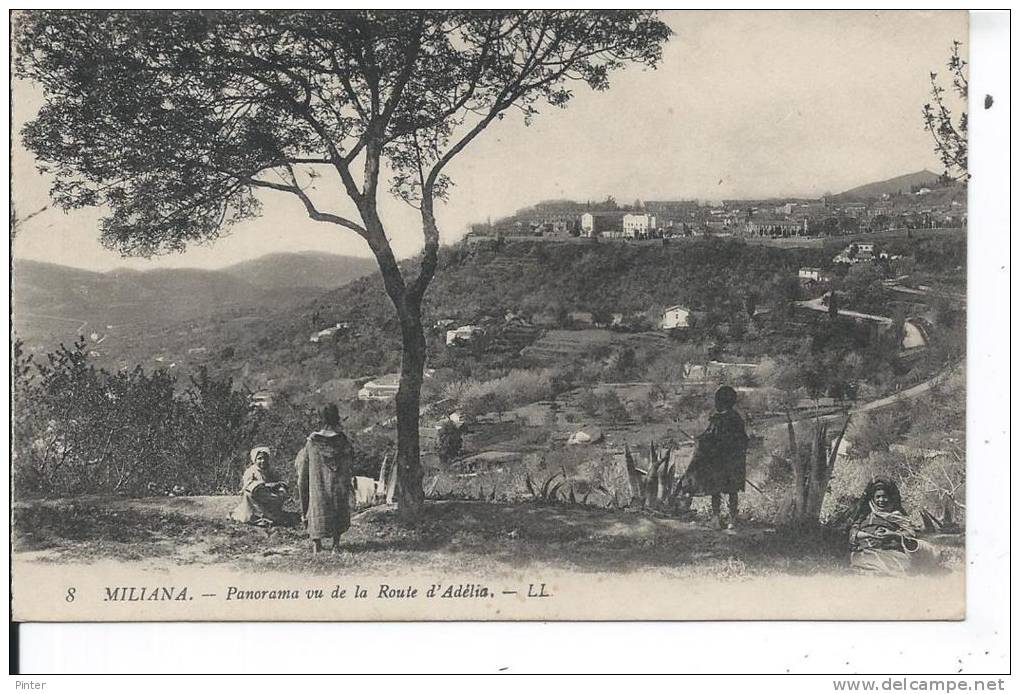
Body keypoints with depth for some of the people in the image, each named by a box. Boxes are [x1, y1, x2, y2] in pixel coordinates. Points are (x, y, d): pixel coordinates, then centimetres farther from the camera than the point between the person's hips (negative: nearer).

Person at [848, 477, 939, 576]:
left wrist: (893, 535, -10)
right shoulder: (865, 515, 26)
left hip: (894, 552, 0)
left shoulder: (898, 515, 24)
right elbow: (853, 533, 13)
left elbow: (911, 532, 8)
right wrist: (871, 535, -5)